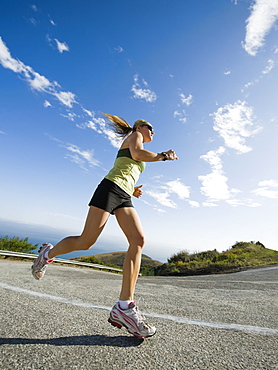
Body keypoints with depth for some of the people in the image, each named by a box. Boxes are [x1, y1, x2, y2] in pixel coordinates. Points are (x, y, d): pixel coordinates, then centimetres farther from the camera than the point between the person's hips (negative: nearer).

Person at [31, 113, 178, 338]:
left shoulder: (138, 147, 35)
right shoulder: (134, 135, 12)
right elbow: (137, 154, -13)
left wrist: (134, 191, 17)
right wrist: (163, 156, -3)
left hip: (124, 197, 8)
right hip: (110, 188, -8)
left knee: (138, 240, -15)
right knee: (86, 242, -9)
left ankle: (124, 306, -16)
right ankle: (48, 254, 21)